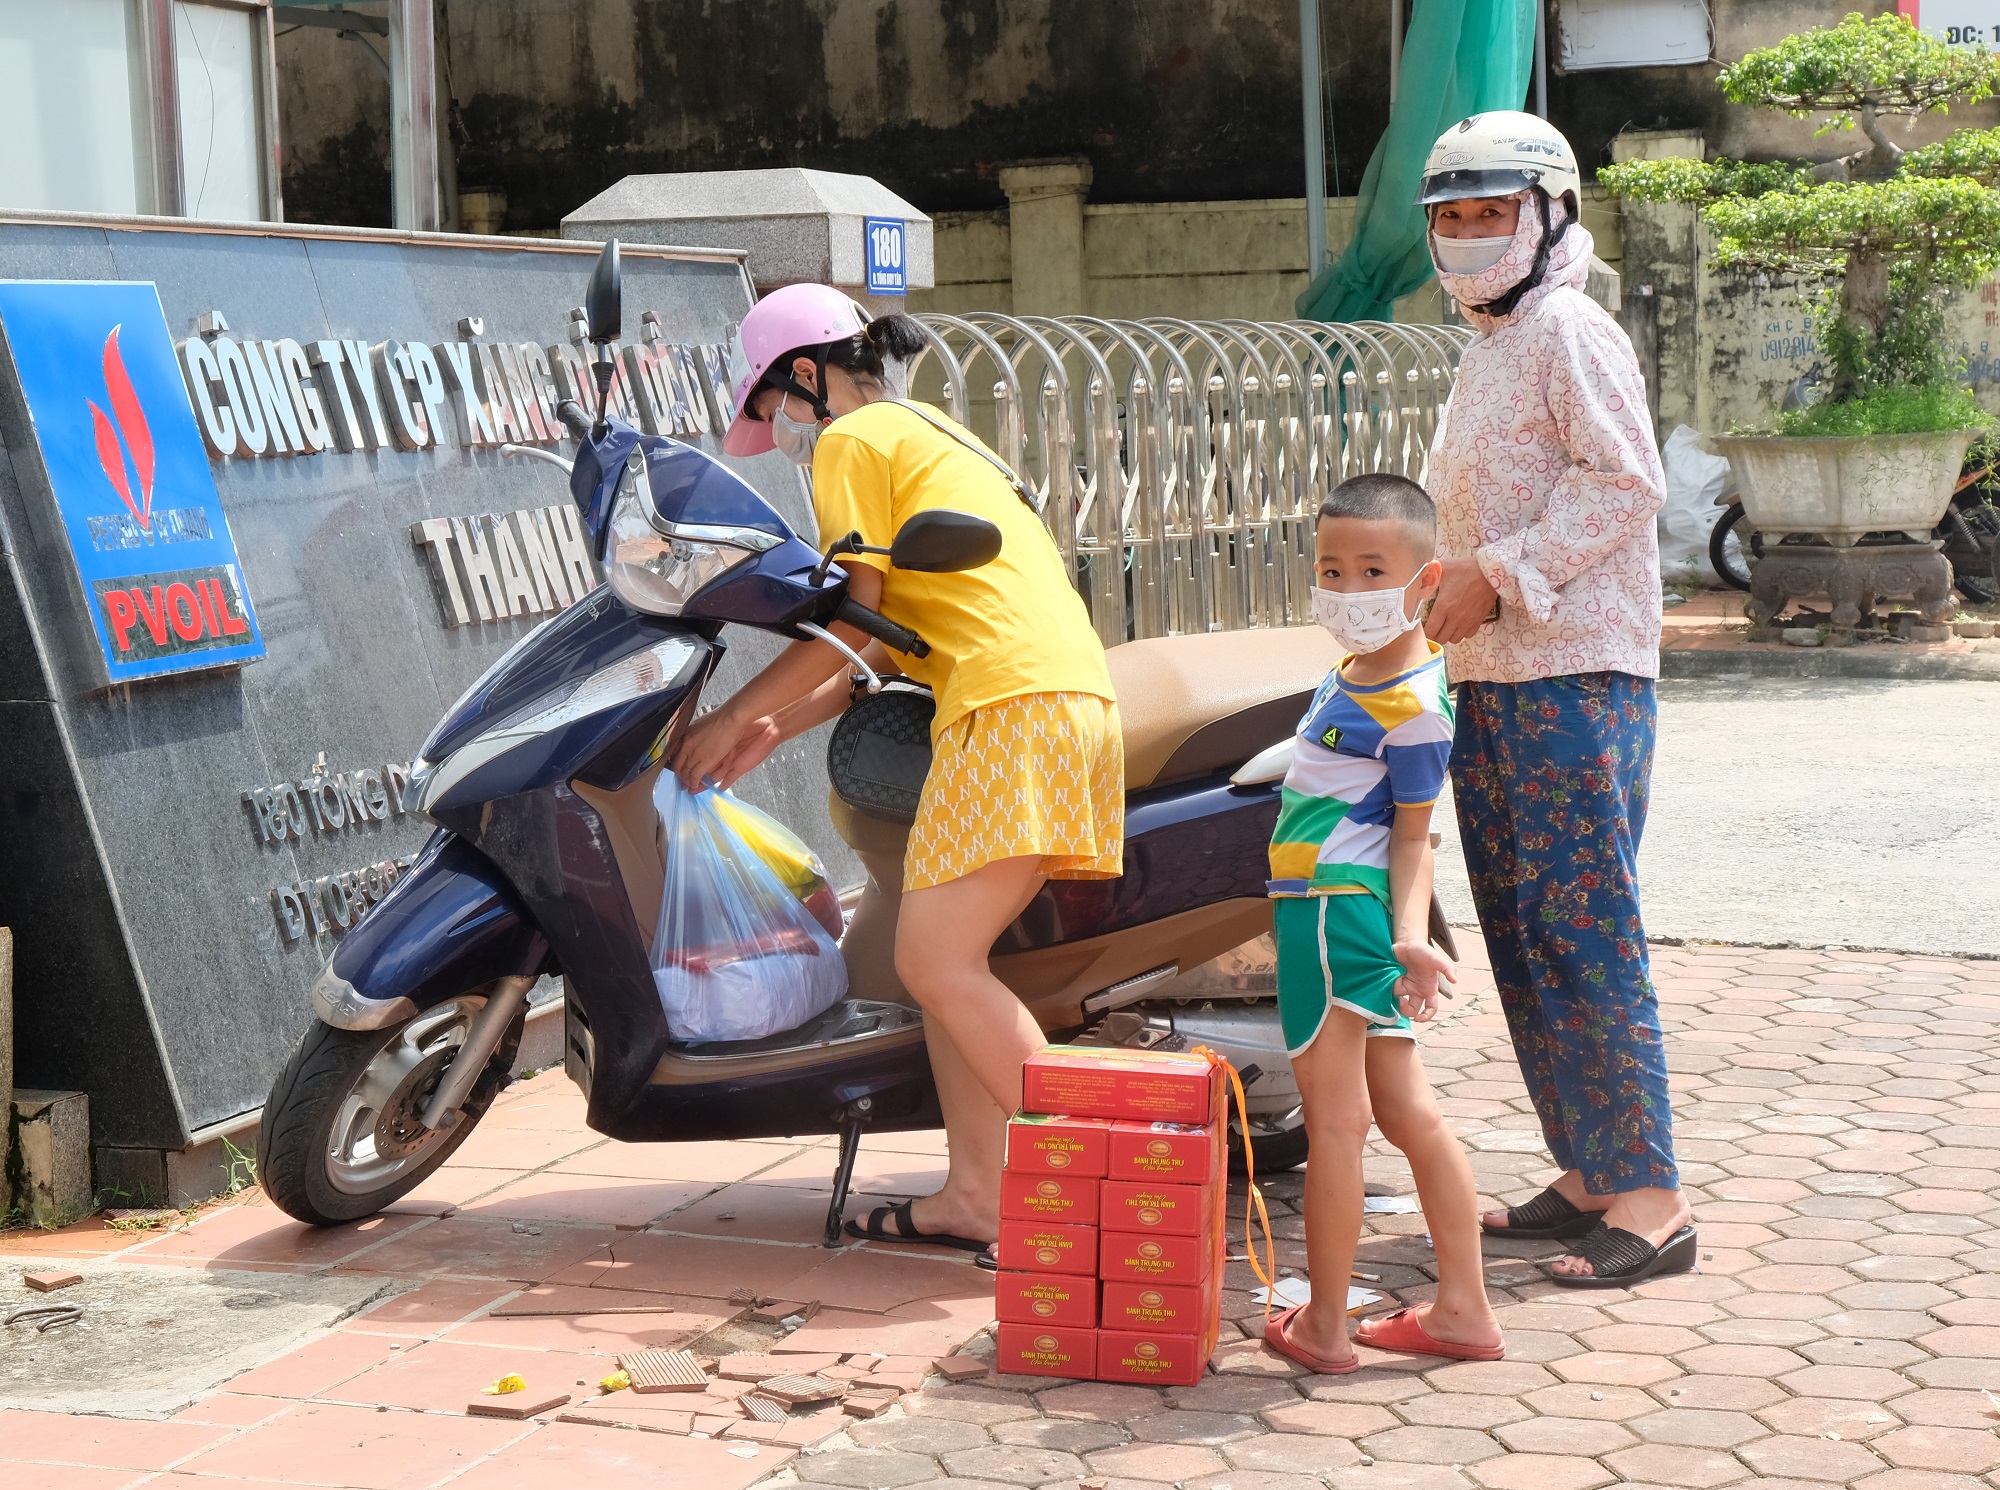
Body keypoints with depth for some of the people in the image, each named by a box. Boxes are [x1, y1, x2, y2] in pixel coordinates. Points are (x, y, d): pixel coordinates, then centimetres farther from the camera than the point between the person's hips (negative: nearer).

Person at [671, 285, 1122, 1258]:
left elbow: (851, 620, -3)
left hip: (1013, 705, -10)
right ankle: (976, 1195, 10)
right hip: (1076, 696, 10)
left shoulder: (853, 440, 2)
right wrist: (776, 728, 25)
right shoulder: (932, 435, 30)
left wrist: (734, 717, 6)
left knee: (936, 961, -12)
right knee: (942, 952, 11)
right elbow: (888, 645, 27)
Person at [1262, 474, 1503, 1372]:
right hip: (1340, 915, 10)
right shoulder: (1367, 665, 10)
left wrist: (1410, 932, -27)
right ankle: (1462, 1310, 18)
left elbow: (1413, 835, -14)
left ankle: (1322, 1326, 6)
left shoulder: (1412, 708, -18)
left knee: (1334, 1119, -2)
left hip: (1337, 909, -10)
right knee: (1405, 1111, 12)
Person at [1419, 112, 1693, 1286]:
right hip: (1492, 677, 10)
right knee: (1518, 935, 10)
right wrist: (1441, 593, 14)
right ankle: (1589, 1176, 17)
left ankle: (1651, 1200, -9)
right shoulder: (1487, 349, 22)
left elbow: (1624, 481, -17)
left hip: (1575, 675, -10)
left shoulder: (1569, 330, -7)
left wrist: (1499, 575, -18)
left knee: (1582, 932, -12)